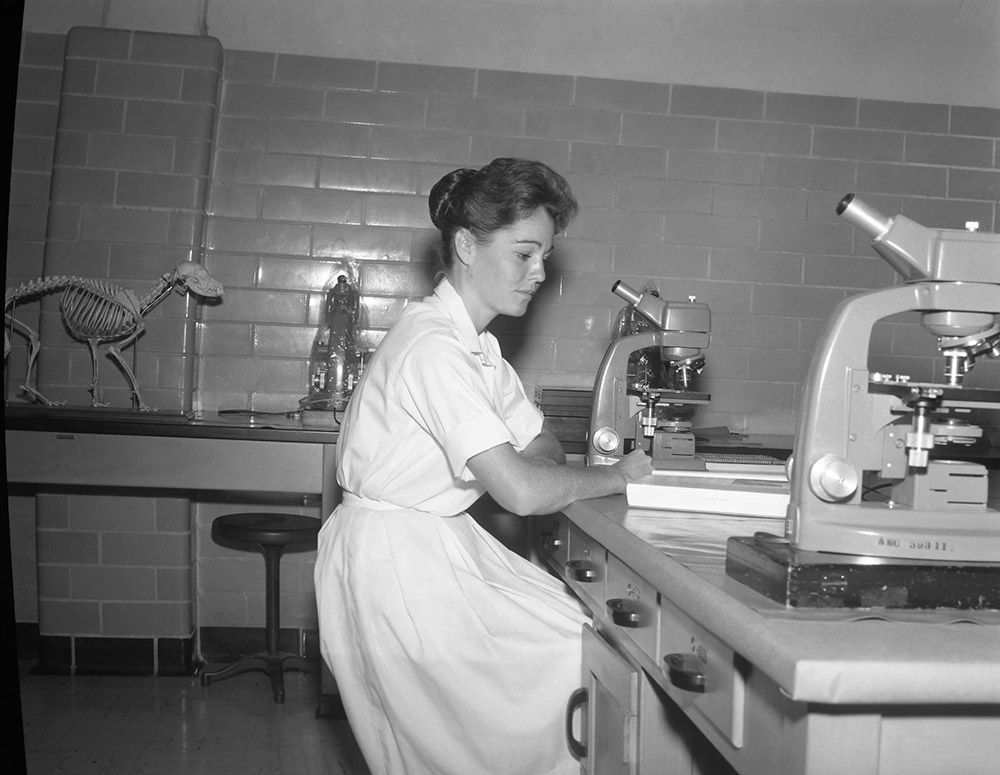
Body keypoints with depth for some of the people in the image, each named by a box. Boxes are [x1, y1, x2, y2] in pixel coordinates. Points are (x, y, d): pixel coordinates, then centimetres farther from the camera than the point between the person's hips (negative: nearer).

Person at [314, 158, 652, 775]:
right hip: (393, 557, -9)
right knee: (579, 654, -6)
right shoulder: (433, 348, -23)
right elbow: (522, 491, -28)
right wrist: (619, 476, -13)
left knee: (576, 617, 3)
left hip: (442, 541, 9)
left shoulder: (478, 345, 9)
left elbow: (544, 447, 10)